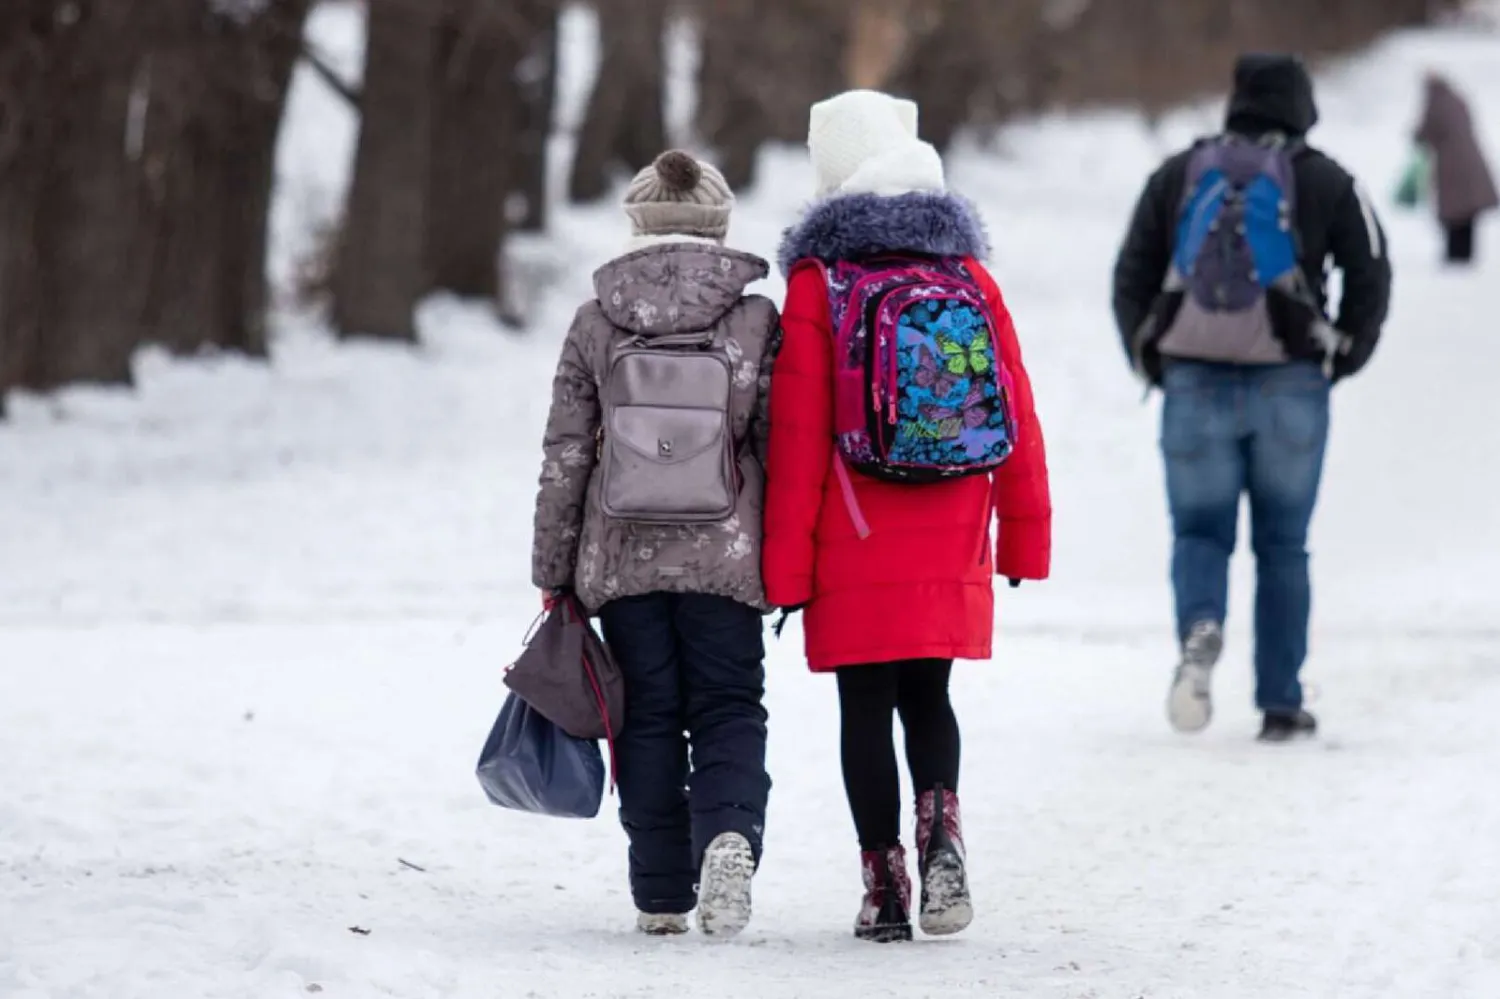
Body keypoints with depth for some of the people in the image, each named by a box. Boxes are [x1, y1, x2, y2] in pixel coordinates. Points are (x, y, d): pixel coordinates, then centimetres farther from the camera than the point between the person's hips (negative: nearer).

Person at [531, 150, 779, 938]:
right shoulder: (756, 323, -3)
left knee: (648, 719, 10)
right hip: (725, 560, -1)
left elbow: (564, 457, 0)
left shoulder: (596, 324, -2)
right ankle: (729, 835, -20)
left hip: (621, 562, 1)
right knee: (728, 712, 8)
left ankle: (661, 898, 11)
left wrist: (554, 572, 8)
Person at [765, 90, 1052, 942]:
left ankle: (886, 887, 4)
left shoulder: (817, 285, -7)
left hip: (854, 551, -3)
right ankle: (942, 833, -8)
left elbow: (799, 436, -7)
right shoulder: (970, 276, 3)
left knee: (867, 711, 6)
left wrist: (787, 567, -3)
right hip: (951, 550, 3)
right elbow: (1016, 417, 4)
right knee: (927, 697, 16)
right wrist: (1025, 537, 12)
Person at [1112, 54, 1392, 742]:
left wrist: (1148, 362, 14)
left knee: (1200, 532, 8)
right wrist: (1344, 357, 10)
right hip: (1290, 388, -1)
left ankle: (1199, 630, -24)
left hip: (1193, 382, 1)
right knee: (1282, 545, 9)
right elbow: (1370, 275, -1)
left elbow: (1132, 278, 6)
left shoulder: (1177, 176, 9)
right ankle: (1280, 705, 8)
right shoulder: (1325, 182, 4)